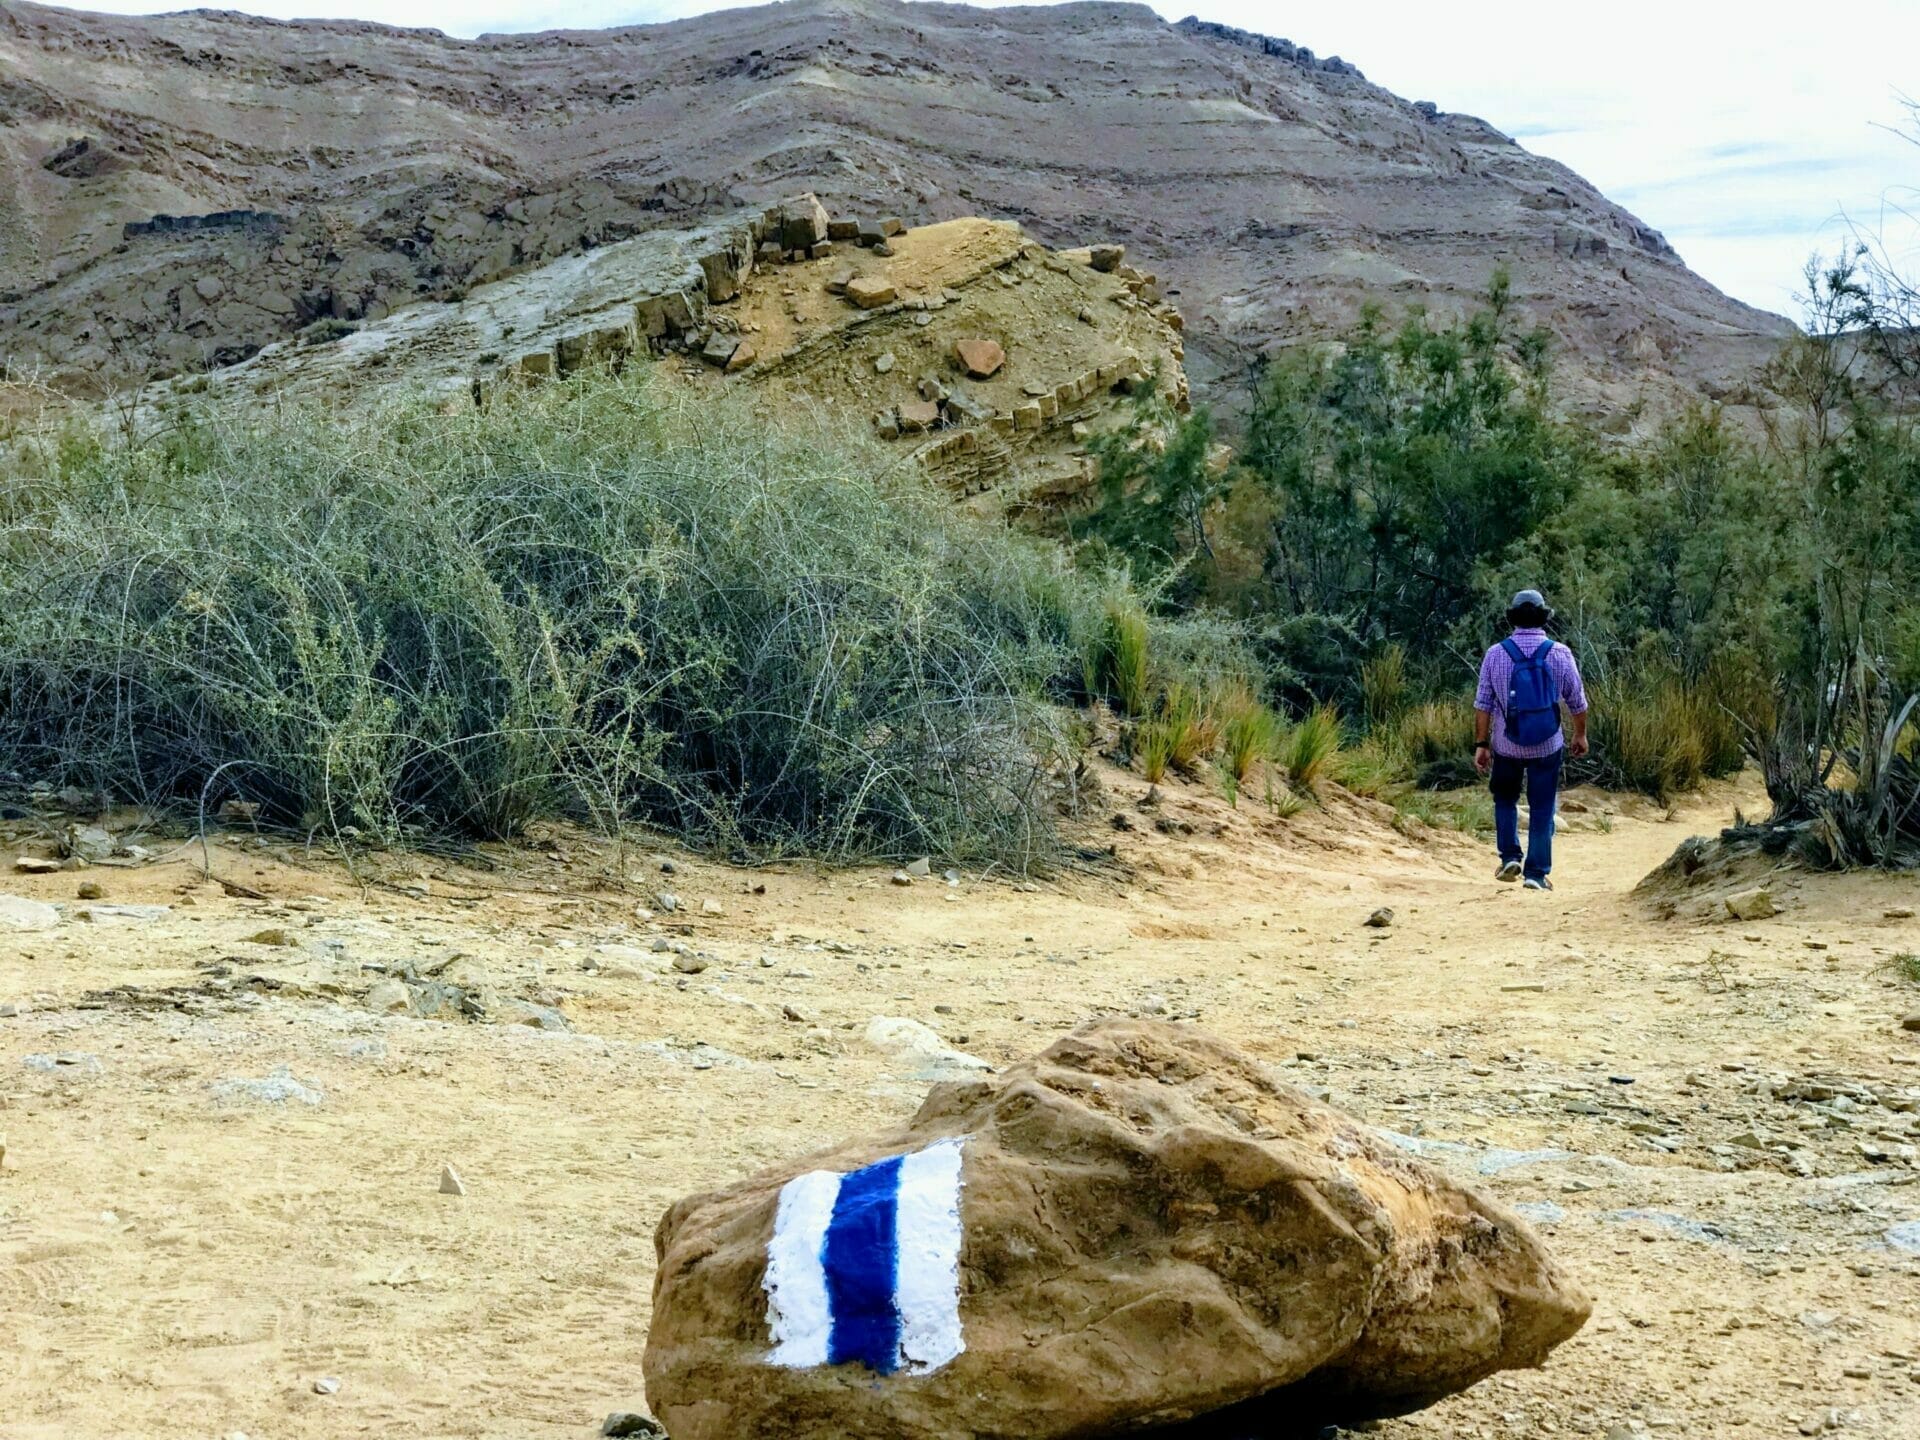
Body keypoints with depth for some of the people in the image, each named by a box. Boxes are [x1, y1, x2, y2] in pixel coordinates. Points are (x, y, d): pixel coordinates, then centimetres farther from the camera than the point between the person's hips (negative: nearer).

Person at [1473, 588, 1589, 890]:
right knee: (1542, 809, 7)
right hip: (1547, 747, 0)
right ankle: (1536, 872, 6)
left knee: (1505, 800, 22)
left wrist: (1481, 744, 2)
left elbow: (1482, 704, -5)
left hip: (1506, 746, 1)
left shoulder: (1496, 654, -6)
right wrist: (1580, 735, 17)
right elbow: (1577, 702, 2)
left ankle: (1510, 857, 15)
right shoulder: (1560, 654, -7)